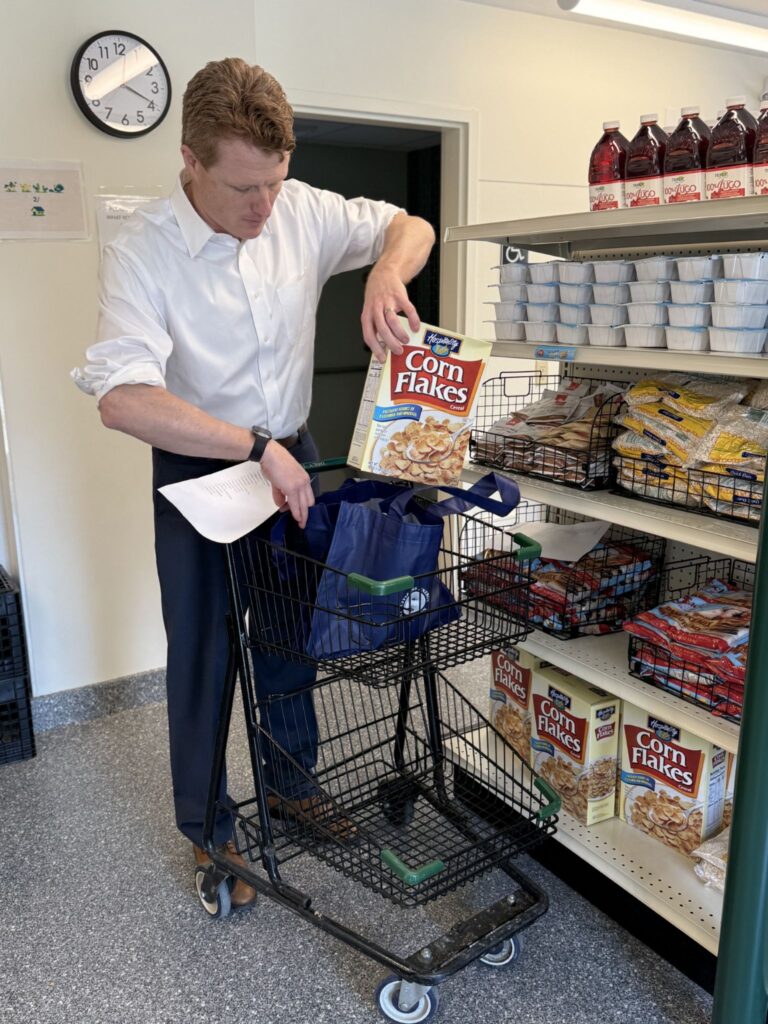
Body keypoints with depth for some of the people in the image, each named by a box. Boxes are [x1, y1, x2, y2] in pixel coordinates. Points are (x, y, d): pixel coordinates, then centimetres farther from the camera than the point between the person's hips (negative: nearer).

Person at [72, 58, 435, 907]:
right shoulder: (141, 252, -22)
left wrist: (387, 273, -22)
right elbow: (120, 396, -35)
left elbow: (411, 227, 2)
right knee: (204, 652, 7)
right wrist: (258, 448, -38)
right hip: (200, 472, -4)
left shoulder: (301, 211, -8)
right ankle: (208, 829, 29)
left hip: (291, 457, 5)